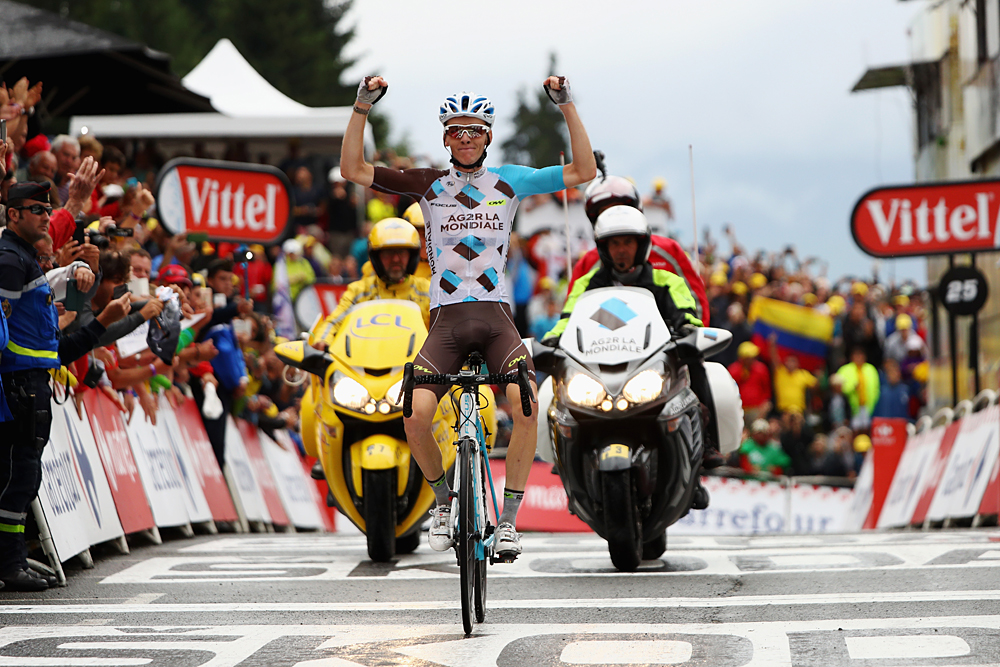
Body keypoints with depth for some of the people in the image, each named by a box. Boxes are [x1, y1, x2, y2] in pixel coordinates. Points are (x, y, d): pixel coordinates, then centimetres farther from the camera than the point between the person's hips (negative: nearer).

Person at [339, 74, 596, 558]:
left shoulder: (509, 181, 8)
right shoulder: (428, 185, 7)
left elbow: (583, 171, 5)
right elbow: (352, 168, 2)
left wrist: (567, 106, -3)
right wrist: (362, 108, -8)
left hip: (496, 318, 0)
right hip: (446, 320, 0)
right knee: (416, 415, -21)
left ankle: (508, 519, -10)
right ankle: (444, 500, 8)